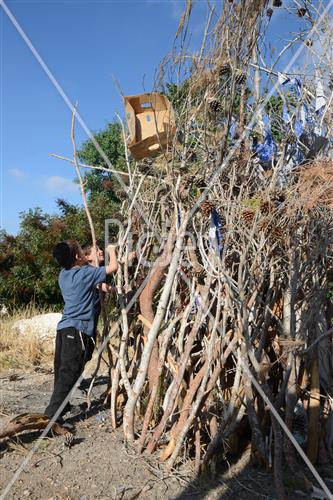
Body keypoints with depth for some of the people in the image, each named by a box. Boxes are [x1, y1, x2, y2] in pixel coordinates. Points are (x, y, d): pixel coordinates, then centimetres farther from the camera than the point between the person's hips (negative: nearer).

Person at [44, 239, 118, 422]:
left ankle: (62, 406, 27)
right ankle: (53, 413, -10)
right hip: (76, 329, -8)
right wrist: (111, 250, 13)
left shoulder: (64, 274, 12)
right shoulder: (85, 273, -9)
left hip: (64, 327, 8)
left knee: (62, 370, 15)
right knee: (69, 373, -7)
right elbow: (113, 267, -4)